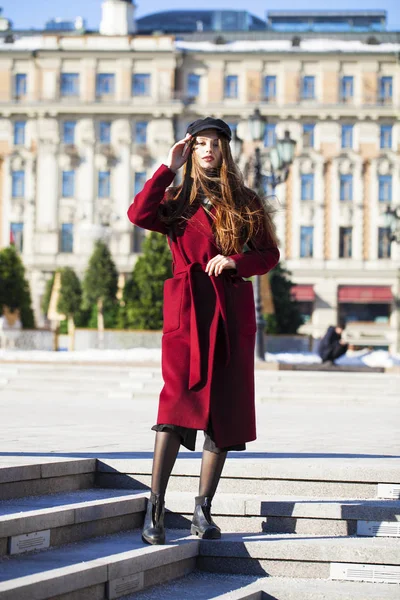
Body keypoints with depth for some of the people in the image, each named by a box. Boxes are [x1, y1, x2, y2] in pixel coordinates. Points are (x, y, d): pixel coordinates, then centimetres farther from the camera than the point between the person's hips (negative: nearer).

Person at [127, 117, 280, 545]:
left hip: (232, 314, 2)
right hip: (187, 311, -2)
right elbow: (139, 214, -10)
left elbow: (269, 254, 12)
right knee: (178, 401, -16)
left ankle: (203, 510, 7)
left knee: (224, 410, 0)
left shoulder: (245, 203, 14)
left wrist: (236, 261, -8)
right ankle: (155, 508, -15)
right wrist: (169, 167, -2)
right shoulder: (176, 203, 11)